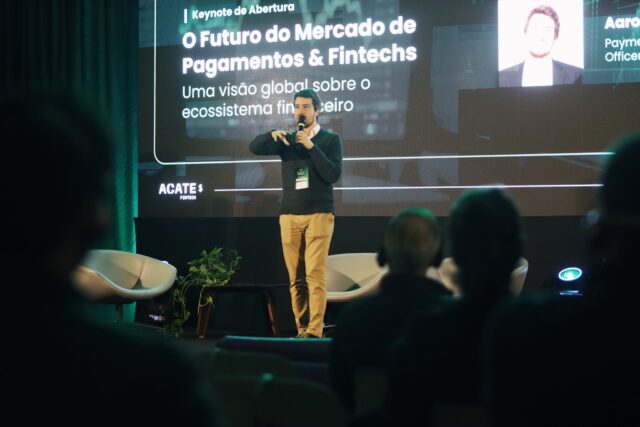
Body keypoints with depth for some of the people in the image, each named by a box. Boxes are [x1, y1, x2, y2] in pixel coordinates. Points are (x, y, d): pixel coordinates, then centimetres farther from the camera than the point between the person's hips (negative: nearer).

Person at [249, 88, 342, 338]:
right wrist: (272, 135, -19)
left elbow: (333, 175, -8)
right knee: (296, 279, 1)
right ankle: (302, 331, 4)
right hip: (289, 215, 3)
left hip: (319, 214, -3)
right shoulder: (287, 140, 14)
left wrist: (311, 146, -14)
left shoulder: (330, 140, 5)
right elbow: (254, 147, 0)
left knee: (315, 274, -13)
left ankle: (315, 331, -16)